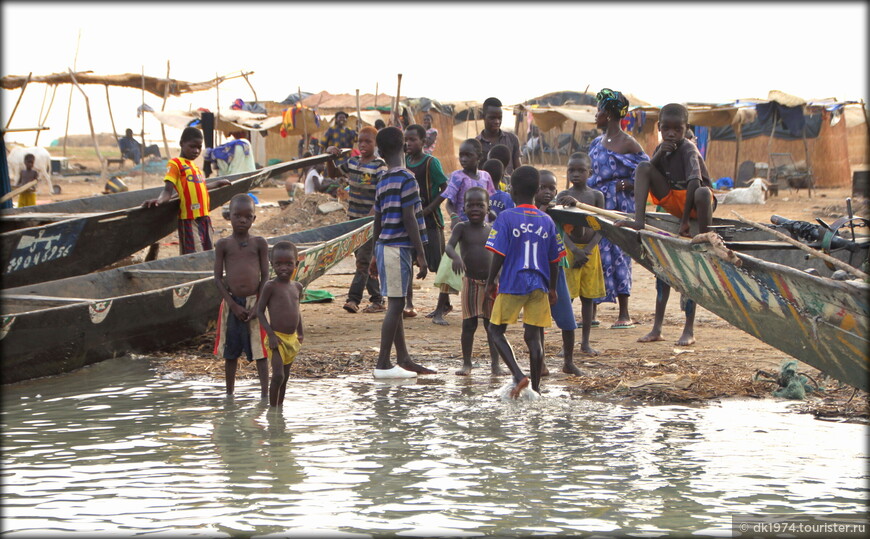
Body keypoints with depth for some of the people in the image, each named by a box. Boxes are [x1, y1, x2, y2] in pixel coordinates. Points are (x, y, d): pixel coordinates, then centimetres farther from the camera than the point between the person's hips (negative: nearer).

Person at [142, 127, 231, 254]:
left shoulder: (195, 166, 19)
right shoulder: (175, 163, -4)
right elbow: (168, 189, -12)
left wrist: (218, 183, 49)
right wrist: (159, 200, -33)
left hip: (204, 217, 8)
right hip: (189, 218, -8)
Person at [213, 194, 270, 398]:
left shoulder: (259, 243, 2)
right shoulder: (223, 245, 2)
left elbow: (265, 276, 1)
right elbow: (218, 278, 0)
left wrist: (258, 305, -8)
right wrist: (233, 305, -8)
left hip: (254, 302, -1)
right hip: (231, 303, 1)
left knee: (259, 350, -1)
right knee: (230, 351, 10)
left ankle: (265, 392, 2)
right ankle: (229, 393, 21)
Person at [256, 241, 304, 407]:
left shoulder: (297, 286, 9)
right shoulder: (270, 286, -10)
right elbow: (260, 311, -8)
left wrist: (300, 332, 15)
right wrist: (271, 334, -16)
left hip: (292, 338, 6)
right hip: (277, 338, -6)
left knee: (285, 376, 12)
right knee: (278, 376, -15)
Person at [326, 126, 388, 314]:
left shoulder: (379, 166, -11)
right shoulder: (352, 162, 9)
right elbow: (332, 173, 25)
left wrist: (370, 217, -28)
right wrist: (329, 156, 7)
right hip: (354, 219, 7)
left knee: (363, 259, -11)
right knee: (362, 259, 10)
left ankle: (354, 298, -12)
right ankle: (377, 300, 16)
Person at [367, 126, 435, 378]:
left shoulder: (383, 183, 12)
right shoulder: (406, 179, -13)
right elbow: (409, 218, -16)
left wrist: (376, 255, 25)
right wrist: (421, 255, -14)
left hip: (386, 246, 9)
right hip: (398, 247, -9)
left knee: (396, 305, 12)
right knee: (396, 304, -6)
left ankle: (404, 360, 18)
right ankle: (383, 365, -6)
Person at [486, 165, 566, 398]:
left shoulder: (506, 218, -9)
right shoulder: (547, 221, 4)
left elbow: (499, 256, -12)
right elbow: (554, 259, 9)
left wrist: (490, 282, 2)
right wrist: (552, 288, 20)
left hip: (512, 285, -4)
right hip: (538, 286, 4)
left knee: (496, 331, 8)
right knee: (533, 337, 8)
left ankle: (519, 376, -9)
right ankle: (535, 388, 8)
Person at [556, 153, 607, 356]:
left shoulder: (596, 195, 4)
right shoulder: (563, 196, -1)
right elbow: (561, 229, -8)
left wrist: (587, 250, -13)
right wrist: (575, 250, -21)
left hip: (590, 250, 2)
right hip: (569, 249, -2)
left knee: (588, 297, 7)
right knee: (566, 297, -3)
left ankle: (585, 342, 15)